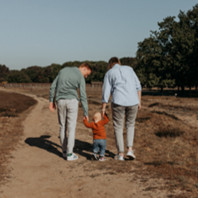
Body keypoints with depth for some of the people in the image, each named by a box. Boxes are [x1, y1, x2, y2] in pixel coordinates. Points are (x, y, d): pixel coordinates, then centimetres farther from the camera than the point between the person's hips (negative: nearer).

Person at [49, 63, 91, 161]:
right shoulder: (81, 77, -3)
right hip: (72, 101, -4)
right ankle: (69, 154, 1)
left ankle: (65, 151, 20)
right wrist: (86, 113, -4)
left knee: (63, 126, 15)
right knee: (71, 128, 2)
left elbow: (53, 87, 9)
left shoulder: (63, 70, 12)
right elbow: (83, 97, -7)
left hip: (60, 102, 4)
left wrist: (51, 101, 13)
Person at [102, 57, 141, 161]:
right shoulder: (129, 68, 16)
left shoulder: (108, 73, 10)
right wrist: (139, 101, 11)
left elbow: (106, 93, 5)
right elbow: (138, 85, 9)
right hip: (133, 101, 2)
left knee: (118, 127, 11)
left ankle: (120, 154, 11)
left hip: (118, 102, -2)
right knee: (130, 125, 20)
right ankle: (130, 149, 8)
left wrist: (103, 109, 8)